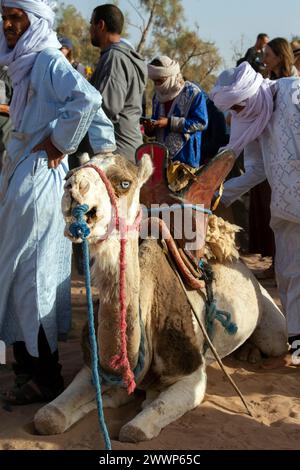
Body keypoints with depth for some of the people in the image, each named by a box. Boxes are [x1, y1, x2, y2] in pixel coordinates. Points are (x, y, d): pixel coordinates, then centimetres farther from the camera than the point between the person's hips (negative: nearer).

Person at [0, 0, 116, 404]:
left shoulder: (48, 61, -10)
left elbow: (87, 100, -29)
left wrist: (59, 143, -17)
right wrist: (107, 151, 13)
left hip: (37, 175, -10)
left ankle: (43, 378, 4)